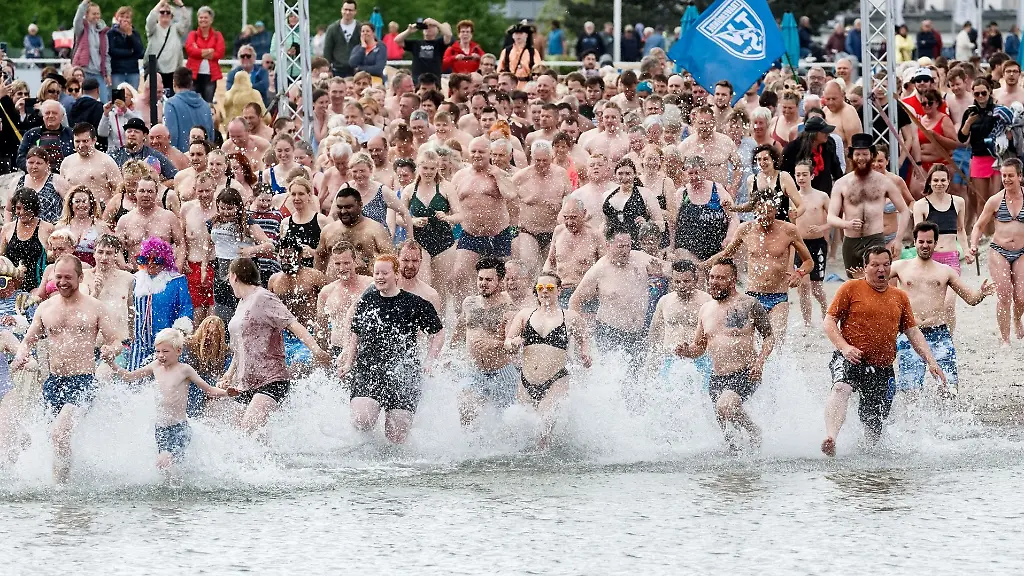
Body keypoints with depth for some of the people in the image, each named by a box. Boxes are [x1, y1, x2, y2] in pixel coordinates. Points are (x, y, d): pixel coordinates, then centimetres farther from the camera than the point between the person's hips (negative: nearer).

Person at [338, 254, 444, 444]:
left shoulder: (414, 304, 0)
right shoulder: (367, 301, 9)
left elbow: (438, 333, 9)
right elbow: (355, 336, 21)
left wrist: (429, 362, -2)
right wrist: (348, 364, 12)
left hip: (403, 373, -2)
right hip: (367, 370, 2)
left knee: (397, 437, -8)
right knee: (362, 421, -22)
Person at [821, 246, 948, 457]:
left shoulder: (900, 297, 17)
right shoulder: (851, 288, 3)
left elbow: (913, 331, 19)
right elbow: (830, 321, 0)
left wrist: (930, 361, 7)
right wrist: (844, 347, -16)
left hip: (882, 369, 5)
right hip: (852, 360, -5)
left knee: (874, 427, 4)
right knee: (841, 388, -36)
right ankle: (830, 438, -53)